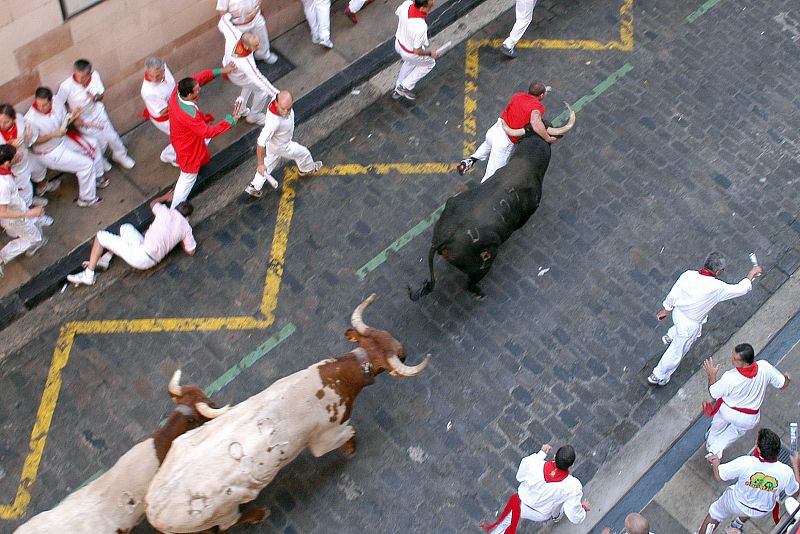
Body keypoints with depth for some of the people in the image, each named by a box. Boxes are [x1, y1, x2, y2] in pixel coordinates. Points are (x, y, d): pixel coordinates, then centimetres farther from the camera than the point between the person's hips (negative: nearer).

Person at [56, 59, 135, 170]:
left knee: (112, 136, 16)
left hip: (98, 112, 4)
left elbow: (102, 93, -6)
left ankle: (120, 155, 48)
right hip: (83, 120, -3)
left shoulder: (95, 75, -23)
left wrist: (97, 97, -29)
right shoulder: (66, 86, -34)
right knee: (101, 142, 5)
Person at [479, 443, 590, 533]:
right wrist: (583, 509, 0)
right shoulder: (573, 486, -37)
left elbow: (520, 476, -10)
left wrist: (541, 453, -3)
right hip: (543, 515, 0)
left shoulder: (534, 464, -36)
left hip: (521, 506, 0)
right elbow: (575, 518, -24)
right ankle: (557, 516, 58)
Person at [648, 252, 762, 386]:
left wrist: (665, 310, 9)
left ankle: (670, 336, 58)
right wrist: (752, 273, 2)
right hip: (689, 326, -5)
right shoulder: (717, 288, -32)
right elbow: (741, 289, -16)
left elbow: (673, 295, -9)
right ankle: (658, 376, 35)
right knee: (676, 353, 17)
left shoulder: (688, 275, -22)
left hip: (678, 312, 6)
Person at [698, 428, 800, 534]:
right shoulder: (786, 472, -32)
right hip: (763, 511, 3)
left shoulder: (745, 463, -37)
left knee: (715, 514, 27)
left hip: (737, 504, -2)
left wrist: (714, 461, 1)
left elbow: (719, 476, -21)